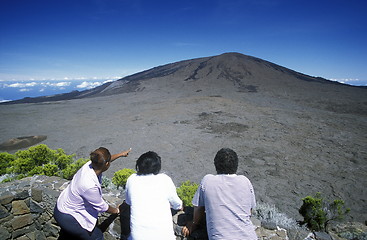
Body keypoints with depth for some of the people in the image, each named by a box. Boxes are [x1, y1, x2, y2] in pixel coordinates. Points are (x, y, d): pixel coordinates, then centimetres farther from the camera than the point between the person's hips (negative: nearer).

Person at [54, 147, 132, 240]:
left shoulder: (89, 165, -18)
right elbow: (101, 206, -19)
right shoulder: (90, 186, -38)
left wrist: (121, 154, 18)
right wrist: (116, 210, 0)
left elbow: (102, 161, 7)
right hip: (66, 217, -8)